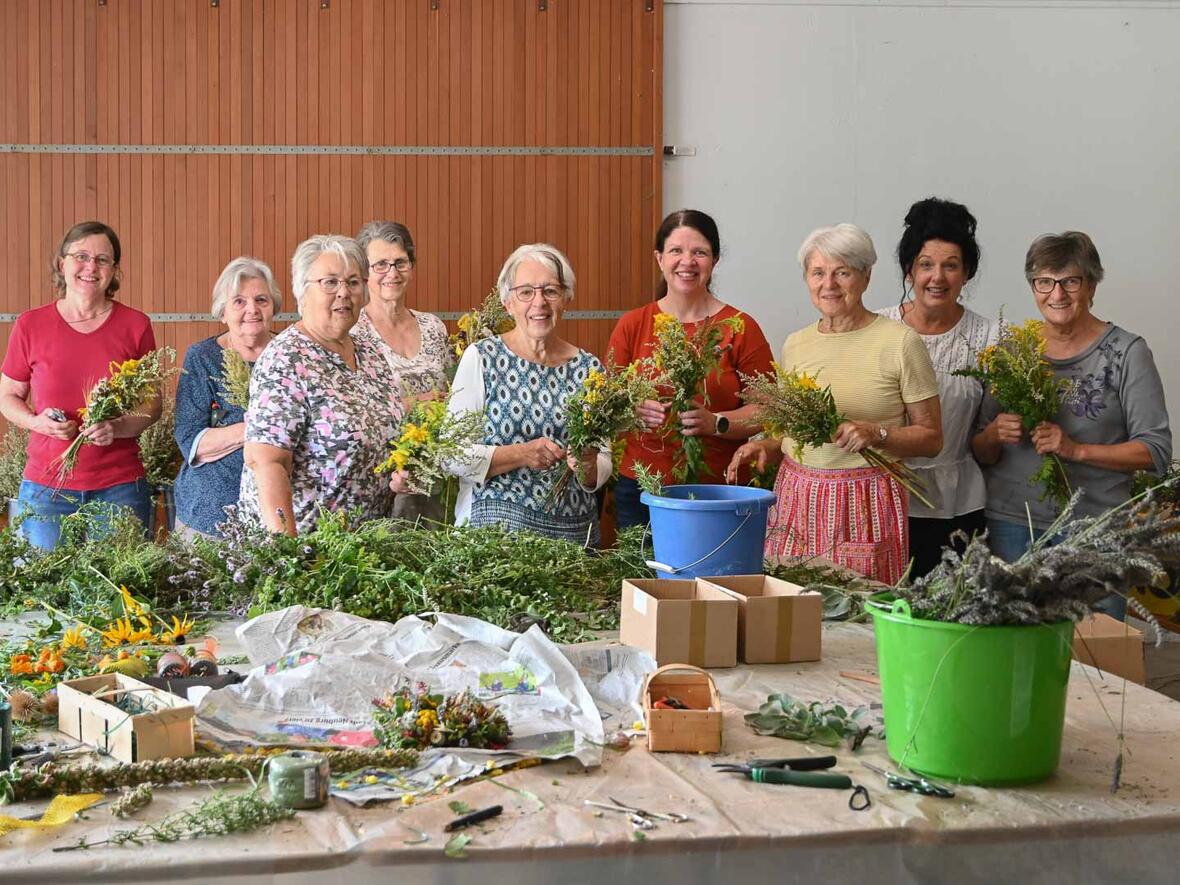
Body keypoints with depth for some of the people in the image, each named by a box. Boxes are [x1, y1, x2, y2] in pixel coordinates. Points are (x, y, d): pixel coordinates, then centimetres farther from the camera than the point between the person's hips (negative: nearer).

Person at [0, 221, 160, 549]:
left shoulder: (136, 325, 1)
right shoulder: (30, 325, 1)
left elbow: (152, 402, 7)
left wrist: (118, 427, -12)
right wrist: (36, 421, -10)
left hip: (120, 488, 0)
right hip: (46, 489, 0)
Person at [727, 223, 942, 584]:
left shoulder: (898, 341, -3)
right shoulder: (795, 344, 11)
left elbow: (931, 438, -1)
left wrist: (876, 434, -16)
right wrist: (767, 446, 4)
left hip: (866, 504, -4)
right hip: (796, 497, 4)